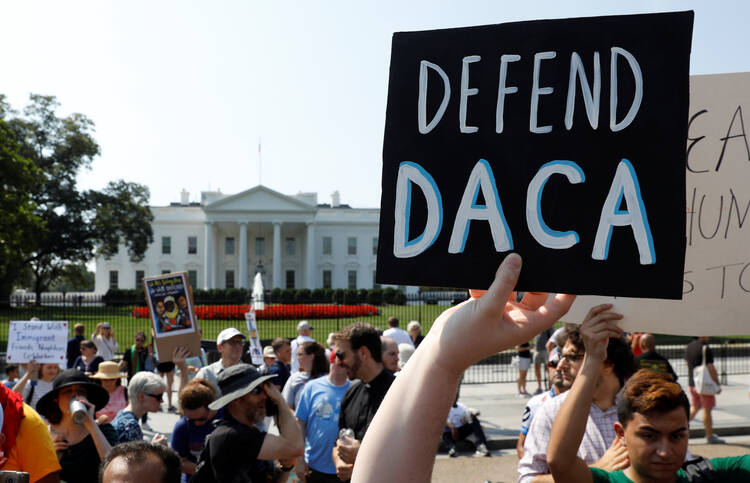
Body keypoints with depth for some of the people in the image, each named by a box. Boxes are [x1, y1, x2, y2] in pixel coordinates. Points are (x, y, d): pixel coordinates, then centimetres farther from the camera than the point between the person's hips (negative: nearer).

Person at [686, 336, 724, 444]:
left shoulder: (689, 347, 7)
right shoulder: (705, 349, -18)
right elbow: (711, 369, -19)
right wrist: (718, 385, -12)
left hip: (691, 383, 7)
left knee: (694, 407, 18)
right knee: (707, 409, 2)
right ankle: (710, 437, 10)